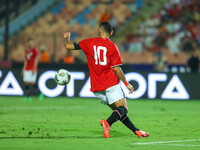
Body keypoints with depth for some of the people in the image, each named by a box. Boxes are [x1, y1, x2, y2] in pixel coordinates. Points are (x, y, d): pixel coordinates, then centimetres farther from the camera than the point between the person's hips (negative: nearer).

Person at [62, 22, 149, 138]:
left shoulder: (89, 43, 4)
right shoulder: (113, 47, -4)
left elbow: (68, 46, 9)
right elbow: (116, 69, -9)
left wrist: (67, 37, 30)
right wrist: (127, 84, -1)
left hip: (96, 88, 5)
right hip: (111, 84, -5)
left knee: (117, 110, 14)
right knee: (123, 108, -9)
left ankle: (136, 130, 13)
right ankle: (107, 123, -36)